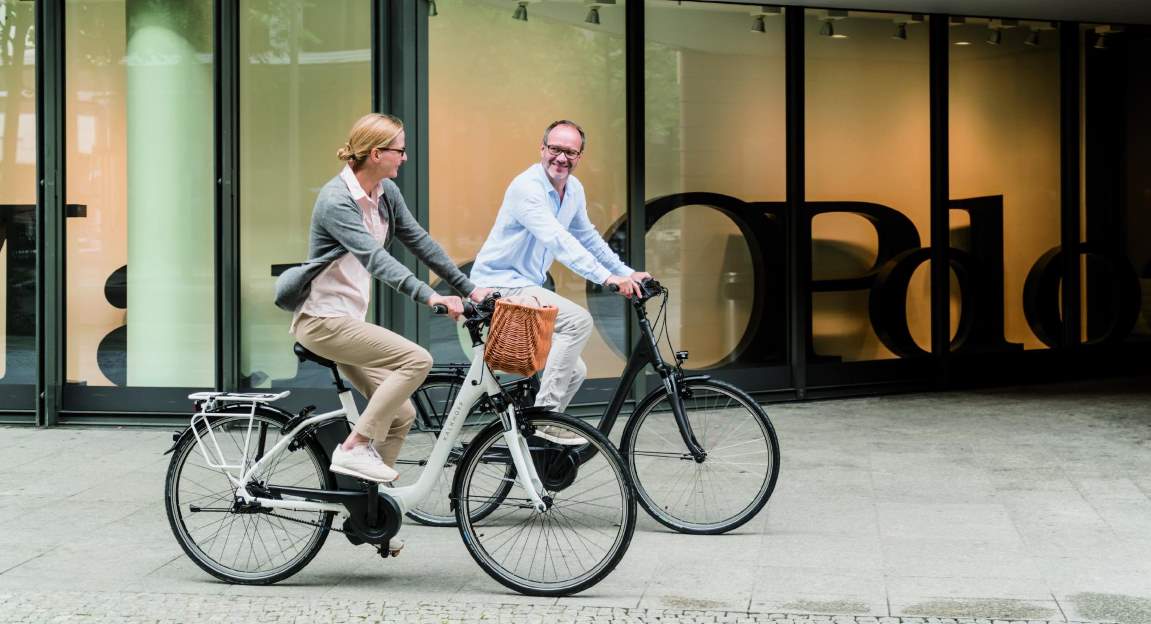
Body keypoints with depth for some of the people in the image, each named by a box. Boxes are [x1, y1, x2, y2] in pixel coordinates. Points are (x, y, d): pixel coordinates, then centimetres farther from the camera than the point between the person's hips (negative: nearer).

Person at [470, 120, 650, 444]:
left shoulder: (574, 190, 7)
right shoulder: (527, 186, -20)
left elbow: (588, 238, 21)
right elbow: (557, 240, -32)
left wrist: (628, 273, 14)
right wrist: (607, 278, -40)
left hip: (527, 287, 9)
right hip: (500, 284, -9)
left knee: (574, 371, 6)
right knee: (579, 320, -26)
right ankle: (545, 415, -24)